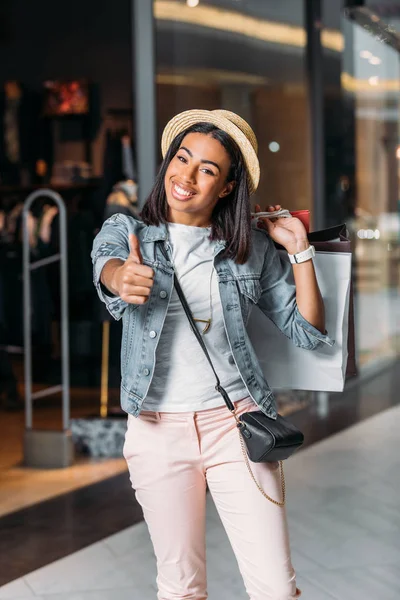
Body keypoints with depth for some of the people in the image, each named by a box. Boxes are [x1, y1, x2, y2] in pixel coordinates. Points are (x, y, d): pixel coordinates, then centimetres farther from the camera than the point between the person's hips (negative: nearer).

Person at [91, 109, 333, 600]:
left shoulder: (250, 246, 5)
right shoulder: (125, 231, 2)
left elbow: (308, 331, 6)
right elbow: (105, 266, -23)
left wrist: (299, 249, -2)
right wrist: (123, 277, -47)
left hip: (236, 421, 0)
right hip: (158, 429, 0)